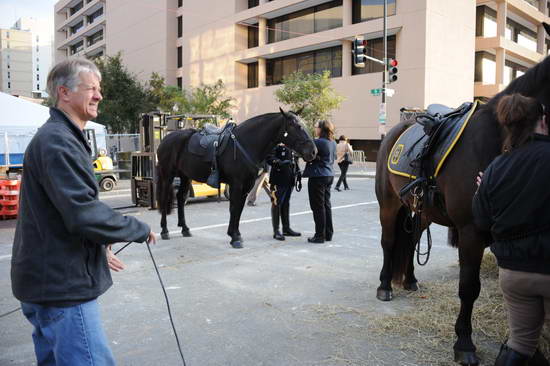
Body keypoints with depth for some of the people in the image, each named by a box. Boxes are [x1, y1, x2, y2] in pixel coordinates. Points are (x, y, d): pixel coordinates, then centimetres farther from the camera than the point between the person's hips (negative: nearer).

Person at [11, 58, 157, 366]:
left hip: (48, 281, 11)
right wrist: (141, 230, -13)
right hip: (62, 286, -11)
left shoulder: (60, 137, 16)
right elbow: (84, 214, -26)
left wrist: (99, 248, 26)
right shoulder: (58, 141, -19)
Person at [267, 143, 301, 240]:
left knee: (286, 204, 16)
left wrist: (298, 173, 14)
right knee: (276, 204, 0)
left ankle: (286, 228, 27)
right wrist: (280, 163, -37)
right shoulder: (277, 146, -11)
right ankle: (276, 231, 7)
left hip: (290, 181, 8)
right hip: (278, 180, -8)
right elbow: (269, 158, -21)